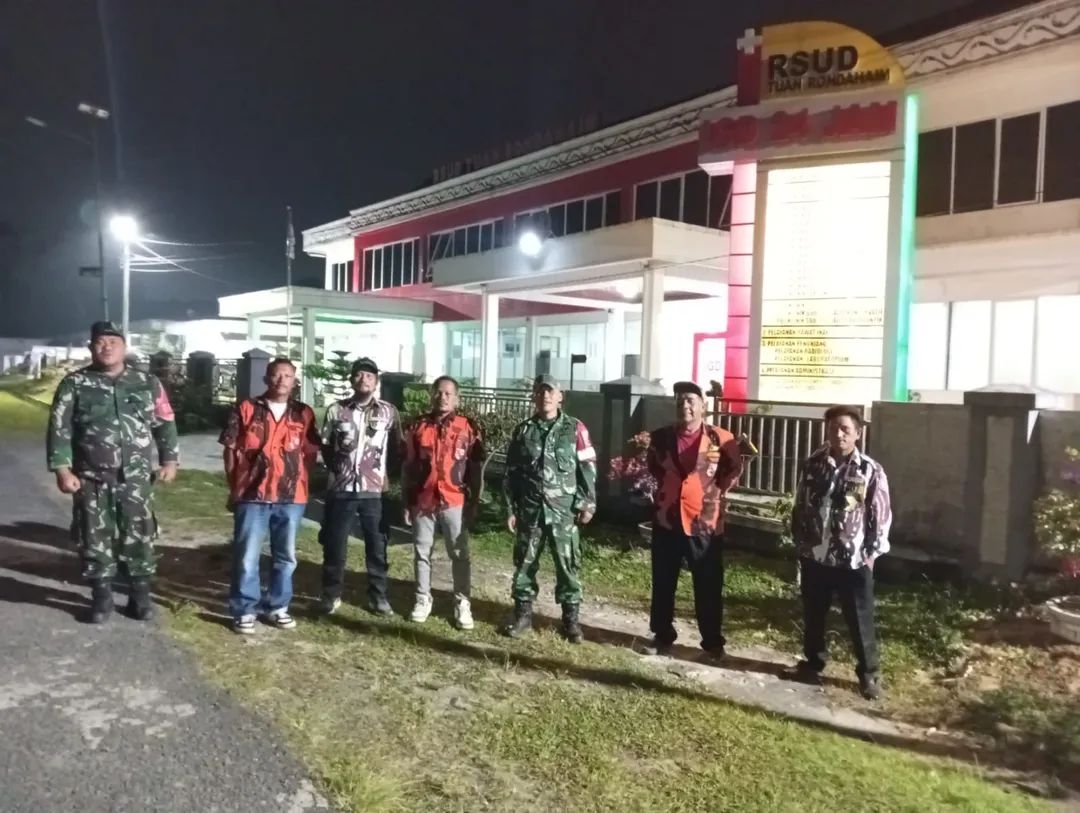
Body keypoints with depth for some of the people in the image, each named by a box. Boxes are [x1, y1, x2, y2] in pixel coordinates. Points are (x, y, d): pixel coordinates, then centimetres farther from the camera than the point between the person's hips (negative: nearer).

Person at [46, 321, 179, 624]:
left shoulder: (147, 383, 5)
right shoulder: (75, 384, 2)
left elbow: (165, 424, 8)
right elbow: (59, 428, 0)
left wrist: (169, 460, 2)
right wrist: (62, 468, -7)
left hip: (136, 479, 0)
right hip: (91, 479, 0)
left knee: (140, 538, 5)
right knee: (95, 540, 7)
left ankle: (140, 596, 19)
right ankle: (102, 598, 21)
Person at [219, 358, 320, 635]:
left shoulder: (304, 414, 7)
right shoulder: (246, 409, 2)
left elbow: (311, 452, 11)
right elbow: (230, 449, 3)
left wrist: (299, 483, 3)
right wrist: (234, 487, 2)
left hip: (292, 498, 2)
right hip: (252, 496, -2)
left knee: (285, 557, 11)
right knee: (247, 557, 2)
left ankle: (277, 607, 25)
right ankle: (244, 610, 15)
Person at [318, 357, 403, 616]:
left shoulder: (389, 412, 2)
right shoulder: (336, 410, 2)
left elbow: (397, 449, 8)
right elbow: (325, 446, 13)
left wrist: (384, 472, 2)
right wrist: (337, 468, 10)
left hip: (374, 491, 0)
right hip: (341, 490, 1)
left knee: (377, 547, 6)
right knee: (334, 546, 8)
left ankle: (378, 597, 19)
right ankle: (331, 595, 23)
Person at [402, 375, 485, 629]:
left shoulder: (468, 428, -1)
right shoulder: (418, 427, 4)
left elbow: (475, 470, 2)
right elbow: (408, 468, 7)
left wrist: (473, 504, -1)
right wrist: (407, 502, 5)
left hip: (455, 503, -2)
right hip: (423, 502, 2)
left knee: (459, 555, 4)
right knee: (421, 553, 10)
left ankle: (462, 604, 12)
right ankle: (423, 599, 23)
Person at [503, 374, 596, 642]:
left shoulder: (575, 429, 1)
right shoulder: (522, 431, 7)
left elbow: (587, 468, 1)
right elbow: (511, 473, 8)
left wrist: (588, 504, -6)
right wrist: (511, 509, 5)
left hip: (564, 510, -2)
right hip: (529, 510, 2)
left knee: (567, 564, 2)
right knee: (525, 563, 8)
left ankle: (571, 618, 15)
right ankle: (523, 614, 22)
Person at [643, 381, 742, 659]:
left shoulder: (721, 438, -6)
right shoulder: (660, 437, 2)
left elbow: (734, 470, 6)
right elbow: (650, 468, 19)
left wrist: (717, 491, -2)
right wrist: (663, 490, 9)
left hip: (705, 524, -2)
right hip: (667, 520, 2)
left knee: (709, 587, 8)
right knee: (663, 585, 11)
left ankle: (713, 641, 23)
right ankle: (662, 636, 27)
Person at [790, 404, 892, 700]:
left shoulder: (871, 471, -6)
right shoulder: (813, 464, 1)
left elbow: (881, 516, -4)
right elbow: (800, 507, 8)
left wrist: (871, 554, -6)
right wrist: (800, 543, 6)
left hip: (854, 561, -2)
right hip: (815, 557, 3)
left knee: (860, 621, 8)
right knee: (813, 617, 16)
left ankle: (868, 674, 26)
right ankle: (812, 663, 34)